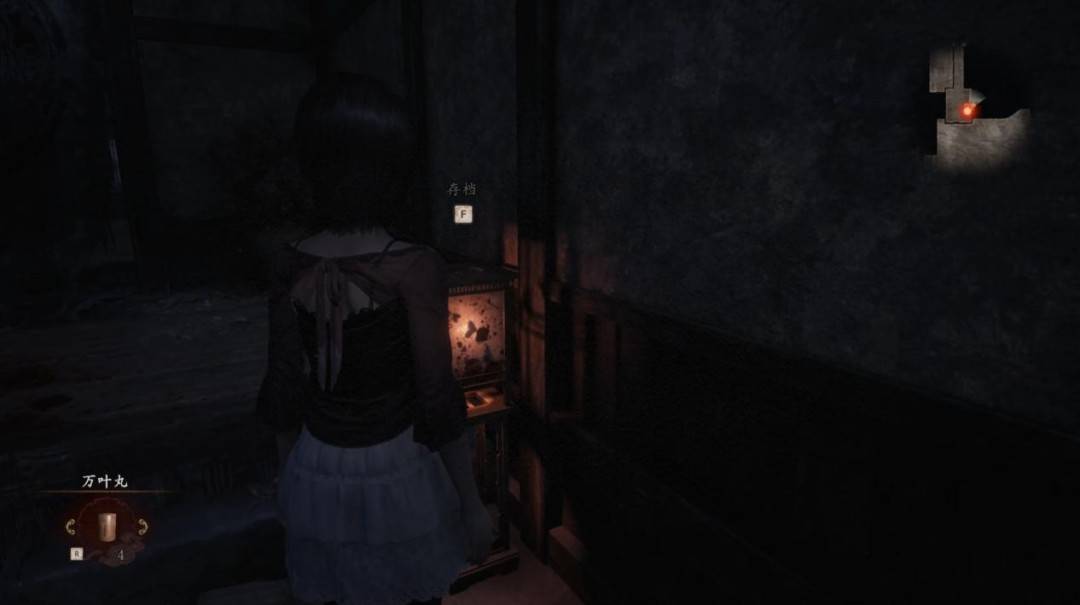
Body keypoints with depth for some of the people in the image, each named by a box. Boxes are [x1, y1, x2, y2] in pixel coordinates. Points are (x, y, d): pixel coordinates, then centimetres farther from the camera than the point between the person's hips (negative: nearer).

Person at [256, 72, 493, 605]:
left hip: (317, 477, 4)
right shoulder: (414, 266, -21)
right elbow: (438, 402, -18)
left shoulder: (288, 266, -8)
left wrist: (291, 472, 16)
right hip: (396, 475, -3)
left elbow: (283, 392, 0)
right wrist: (472, 502, -6)